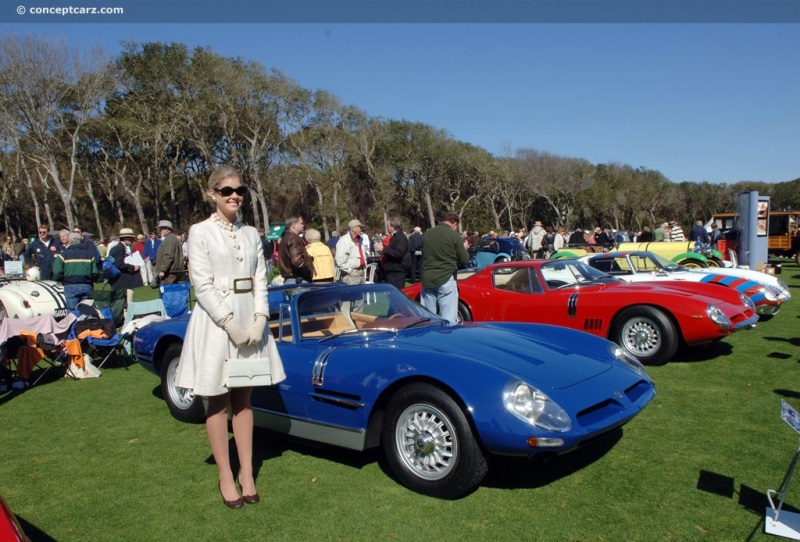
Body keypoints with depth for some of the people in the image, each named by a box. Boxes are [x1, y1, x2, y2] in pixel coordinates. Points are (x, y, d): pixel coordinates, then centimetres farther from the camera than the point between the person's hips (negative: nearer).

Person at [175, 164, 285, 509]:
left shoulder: (251, 234, 9)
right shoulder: (200, 232, -4)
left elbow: (260, 281, 6)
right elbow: (202, 284, -11)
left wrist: (259, 320, -8)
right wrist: (230, 323, -17)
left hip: (250, 321, 4)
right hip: (215, 321, -4)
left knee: (244, 400, 10)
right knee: (219, 403, 6)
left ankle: (247, 473, 20)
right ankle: (226, 477, 17)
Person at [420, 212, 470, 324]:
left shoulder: (427, 234, 7)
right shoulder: (454, 235, -8)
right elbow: (464, 260, -3)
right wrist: (464, 249, 16)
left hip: (427, 280, 5)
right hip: (446, 280, -5)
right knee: (448, 319, -1)